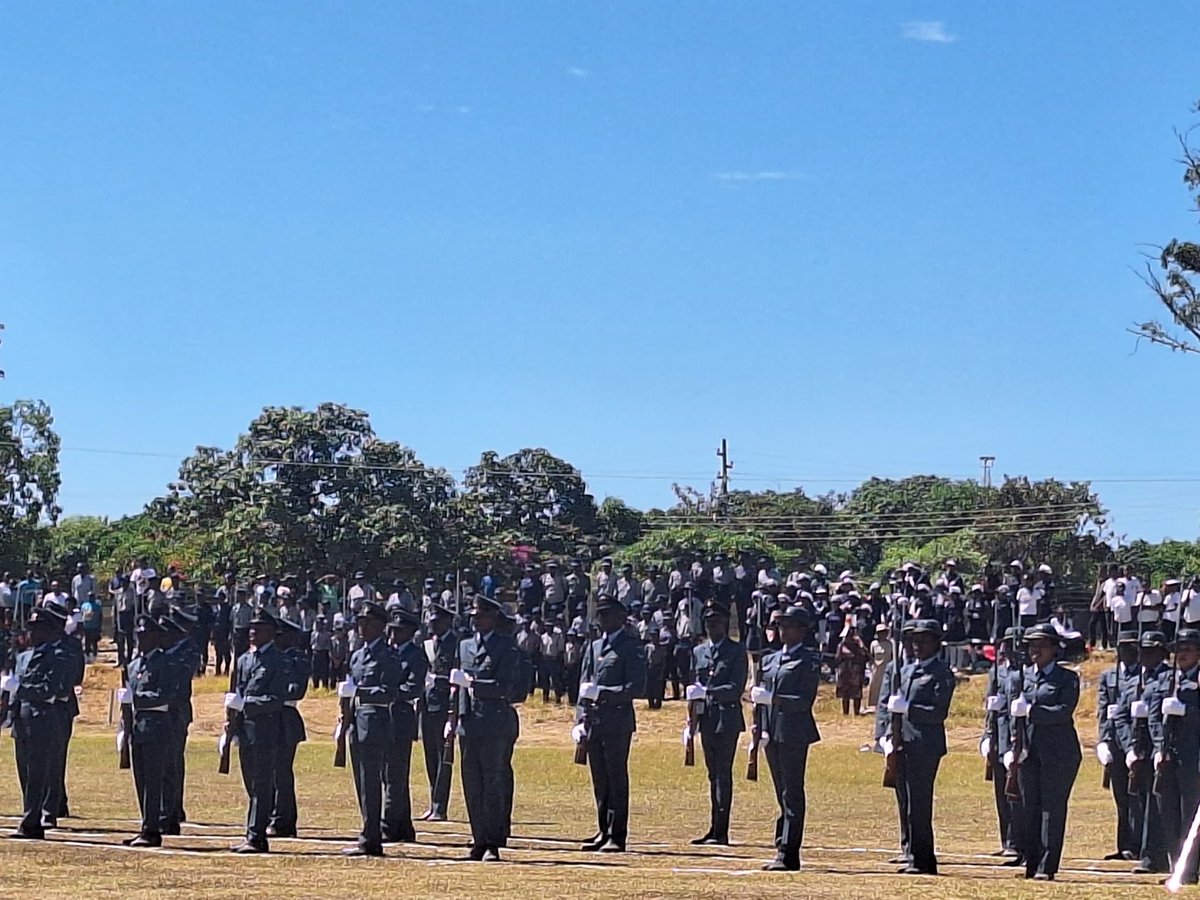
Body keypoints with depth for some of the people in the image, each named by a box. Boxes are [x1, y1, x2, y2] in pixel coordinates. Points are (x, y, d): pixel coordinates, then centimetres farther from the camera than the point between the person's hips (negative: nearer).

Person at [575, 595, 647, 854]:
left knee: (617, 780, -5)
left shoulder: (631, 648, -3)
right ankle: (604, 832, 16)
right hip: (594, 723, 7)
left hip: (618, 723, -7)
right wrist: (581, 720, 10)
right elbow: (583, 686, 19)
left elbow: (637, 687, -10)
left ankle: (618, 837, -3)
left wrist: (604, 693, -18)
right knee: (600, 781, 9)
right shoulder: (593, 647, 18)